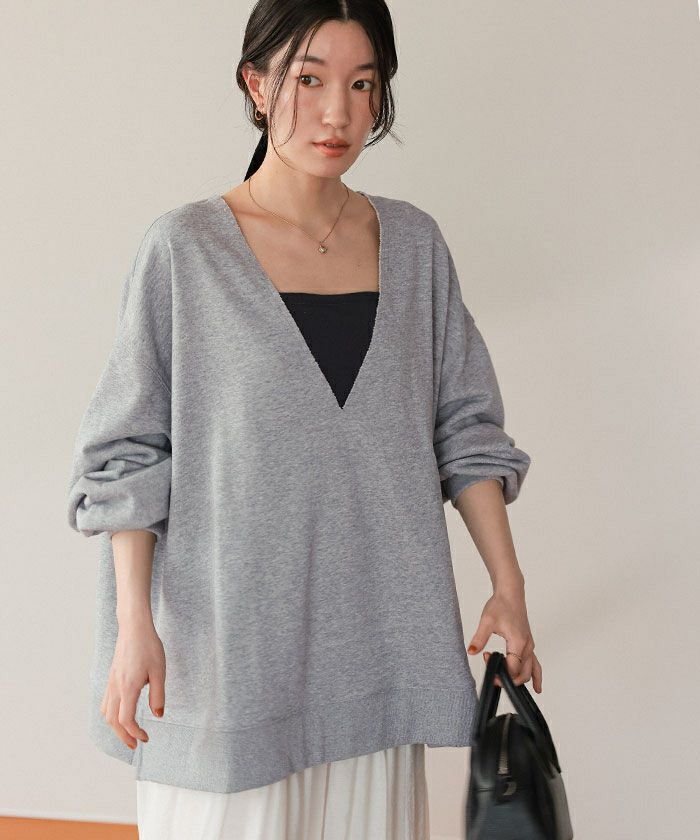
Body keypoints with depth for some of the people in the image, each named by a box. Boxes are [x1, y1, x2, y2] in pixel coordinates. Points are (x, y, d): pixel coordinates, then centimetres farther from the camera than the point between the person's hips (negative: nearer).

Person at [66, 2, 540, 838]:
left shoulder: (413, 241, 6)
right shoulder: (185, 247, -5)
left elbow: (464, 425, 10)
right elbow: (126, 455, -4)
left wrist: (509, 586, 5)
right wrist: (133, 625, -10)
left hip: (377, 624, 3)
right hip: (233, 631, -3)